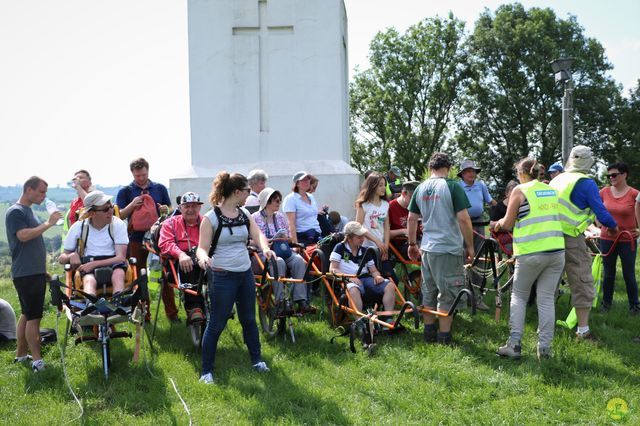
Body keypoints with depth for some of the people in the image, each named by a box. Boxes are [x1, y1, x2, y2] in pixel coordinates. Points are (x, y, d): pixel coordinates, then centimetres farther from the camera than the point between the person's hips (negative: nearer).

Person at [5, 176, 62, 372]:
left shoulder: (28, 211, 17)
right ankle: (37, 361, -8)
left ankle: (21, 354, 22)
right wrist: (48, 223, -23)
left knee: (27, 314, 14)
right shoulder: (15, 212, -11)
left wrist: (44, 269, 23)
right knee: (34, 316, -10)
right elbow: (23, 235, -27)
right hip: (25, 273, -9)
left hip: (36, 272, 9)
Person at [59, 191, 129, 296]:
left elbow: (121, 257, -5)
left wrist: (94, 264, -16)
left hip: (112, 264, 0)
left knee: (118, 274, -34)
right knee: (89, 280, -34)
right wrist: (71, 256, -11)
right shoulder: (78, 227, 6)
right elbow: (62, 258, 14)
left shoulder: (118, 224, 3)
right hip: (87, 266, 0)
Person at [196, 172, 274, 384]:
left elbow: (257, 234, -5)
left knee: (249, 319, 18)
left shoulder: (244, 214, 6)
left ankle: (257, 359, 35)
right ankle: (206, 371, 9)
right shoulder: (211, 218, -12)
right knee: (217, 324, -1)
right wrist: (203, 257, -37)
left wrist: (265, 248, -27)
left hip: (245, 273, 6)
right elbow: (202, 247, -13)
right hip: (222, 276, -6)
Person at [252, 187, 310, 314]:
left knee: (299, 260, -26)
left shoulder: (280, 216, 18)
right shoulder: (255, 217, 3)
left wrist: (285, 238, -3)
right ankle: (279, 302, -33)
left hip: (283, 251, 5)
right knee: (279, 262, -37)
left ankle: (301, 300, -31)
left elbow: (289, 238, 21)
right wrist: (268, 241, -15)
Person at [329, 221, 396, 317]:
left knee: (390, 286, -21)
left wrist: (377, 276, -5)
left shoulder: (365, 251, 20)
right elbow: (332, 269, -2)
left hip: (365, 278, 5)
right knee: (353, 290, -42)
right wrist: (349, 277, -18)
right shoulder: (340, 248, 6)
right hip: (349, 280, -5)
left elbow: (373, 271, 21)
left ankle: (388, 318, -20)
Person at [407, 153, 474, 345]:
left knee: (429, 293, 16)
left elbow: (411, 219, 11)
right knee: (447, 295, 3)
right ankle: (444, 339, 7)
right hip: (450, 249, -6)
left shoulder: (420, 188, 7)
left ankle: (429, 333, 23)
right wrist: (470, 246, -6)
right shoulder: (452, 187, -11)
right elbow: (463, 218, -16)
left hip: (427, 249, 6)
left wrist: (412, 244, 21)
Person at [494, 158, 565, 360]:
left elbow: (508, 224, -2)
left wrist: (499, 223, 20)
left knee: (518, 296, 11)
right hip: (557, 251, 4)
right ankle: (544, 348, 8)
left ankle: (514, 344, 4)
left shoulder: (520, 190, -3)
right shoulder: (553, 191, 13)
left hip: (531, 252, -4)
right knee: (547, 299, 8)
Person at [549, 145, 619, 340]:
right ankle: (583, 330, 3)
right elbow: (601, 212, -9)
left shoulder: (556, 180, 11)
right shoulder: (586, 183, -9)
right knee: (582, 283, 1)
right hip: (572, 238, -6)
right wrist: (613, 226, 11)